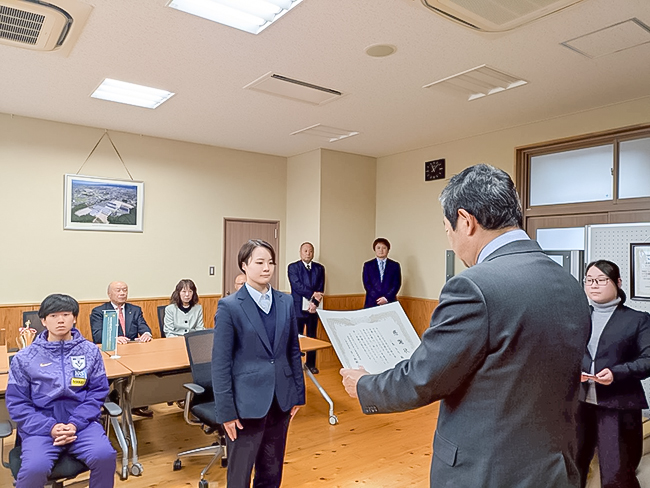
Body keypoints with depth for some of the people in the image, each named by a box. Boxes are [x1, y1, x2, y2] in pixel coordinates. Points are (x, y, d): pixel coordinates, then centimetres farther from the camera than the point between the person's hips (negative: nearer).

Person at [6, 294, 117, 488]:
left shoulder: (90, 351, 4)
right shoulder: (24, 357, 2)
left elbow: (98, 392, 2)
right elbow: (17, 402, 1)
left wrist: (75, 424, -13)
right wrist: (50, 427, -12)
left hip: (81, 422, 1)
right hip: (40, 425, 0)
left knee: (104, 456, -25)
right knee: (34, 468, -29)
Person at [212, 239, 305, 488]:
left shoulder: (286, 302, 3)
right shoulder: (229, 306, -11)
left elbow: (293, 351, 8)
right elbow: (221, 363, -10)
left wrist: (298, 394, 8)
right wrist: (226, 411, -11)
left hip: (280, 400, 4)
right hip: (246, 402, -4)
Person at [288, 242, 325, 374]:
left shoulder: (319, 268, 10)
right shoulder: (293, 267, 1)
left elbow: (320, 289, 2)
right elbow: (297, 286, -11)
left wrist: (315, 303, -11)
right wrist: (312, 294, -18)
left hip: (313, 308, 3)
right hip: (298, 308, -3)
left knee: (312, 337, 10)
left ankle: (311, 363, 21)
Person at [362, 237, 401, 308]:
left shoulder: (395, 265, 9)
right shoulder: (368, 265, 10)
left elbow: (397, 284, 3)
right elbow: (366, 284, 2)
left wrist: (386, 298, -11)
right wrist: (379, 298, -10)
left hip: (389, 302, 0)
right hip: (372, 302, 0)